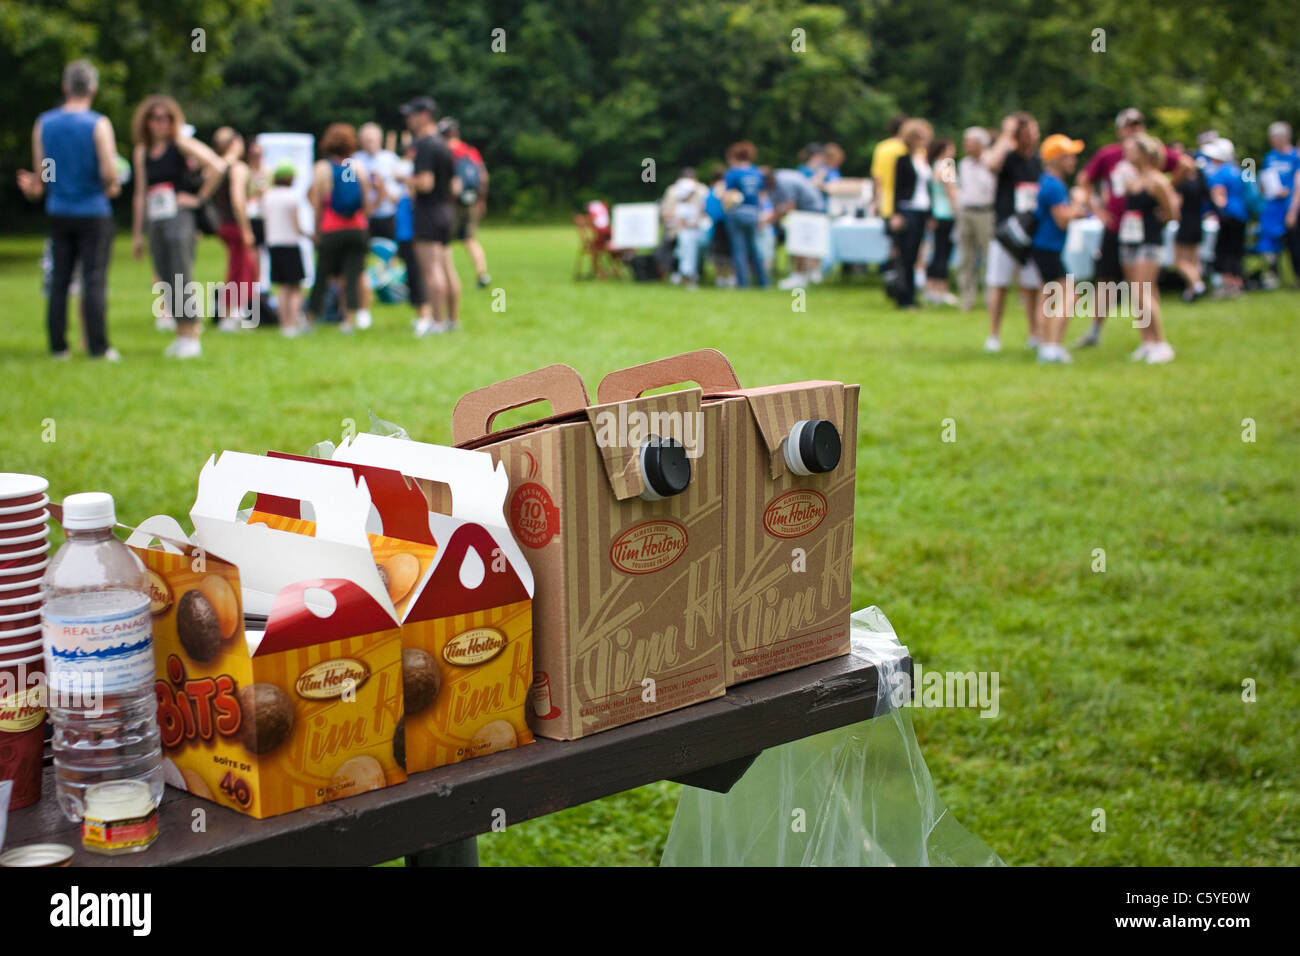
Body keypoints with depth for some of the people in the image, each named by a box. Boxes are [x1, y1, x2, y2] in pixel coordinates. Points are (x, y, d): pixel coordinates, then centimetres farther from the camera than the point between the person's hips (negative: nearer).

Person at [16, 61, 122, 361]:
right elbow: (109, 172, -16)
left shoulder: (43, 123, 2)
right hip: (93, 213, -4)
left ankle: (58, 346, 9)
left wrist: (34, 187, 23)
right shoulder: (98, 124, -11)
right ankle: (98, 347, -3)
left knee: (59, 280, 8)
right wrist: (110, 187, 4)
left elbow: (40, 171, 5)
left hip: (59, 213, 4)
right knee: (94, 280, -2)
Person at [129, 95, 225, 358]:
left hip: (180, 216, -6)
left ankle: (190, 338, -7)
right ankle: (181, 336, 12)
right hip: (155, 222, 6)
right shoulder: (141, 152, 15)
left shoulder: (181, 144, -1)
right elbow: (140, 194, 18)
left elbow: (218, 166, -9)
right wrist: (137, 234, 17)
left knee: (180, 279, -11)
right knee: (166, 281, 5)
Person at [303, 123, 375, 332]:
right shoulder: (358, 167, 2)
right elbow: (368, 205, 2)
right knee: (352, 276, 2)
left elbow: (317, 205, -2)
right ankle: (350, 319, -4)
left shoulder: (321, 168, -3)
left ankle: (311, 318, 15)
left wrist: (317, 232, 6)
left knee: (321, 276, 8)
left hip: (331, 231, -1)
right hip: (358, 229, 1)